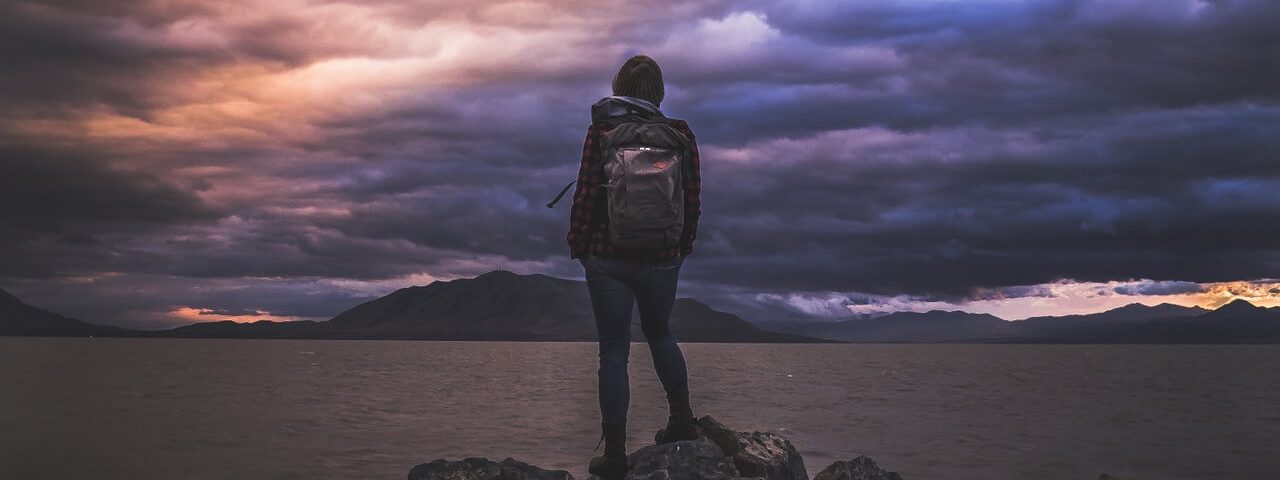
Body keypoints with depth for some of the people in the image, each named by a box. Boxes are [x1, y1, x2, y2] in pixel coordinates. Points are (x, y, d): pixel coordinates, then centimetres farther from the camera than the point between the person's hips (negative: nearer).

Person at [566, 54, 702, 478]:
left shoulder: (602, 130, -6)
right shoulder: (680, 134, -1)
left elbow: (586, 192, -9)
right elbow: (692, 199, 2)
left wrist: (577, 244, 3)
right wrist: (683, 246, 16)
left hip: (607, 256, -2)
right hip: (662, 259, 2)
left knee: (614, 350, 4)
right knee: (660, 334, 26)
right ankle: (682, 421, 29)